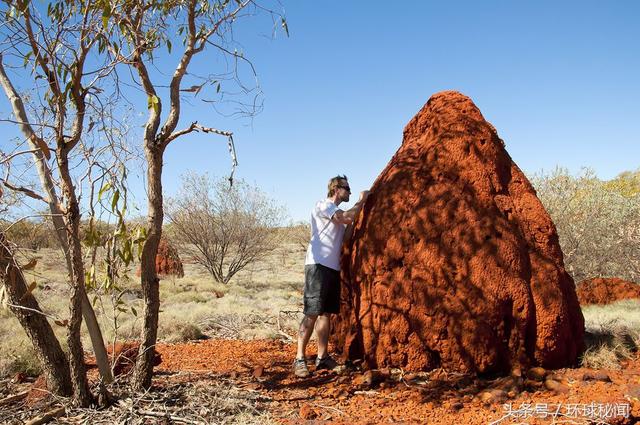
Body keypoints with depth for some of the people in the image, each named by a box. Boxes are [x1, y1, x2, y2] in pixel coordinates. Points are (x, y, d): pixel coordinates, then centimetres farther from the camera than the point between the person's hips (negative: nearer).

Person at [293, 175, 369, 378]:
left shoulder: (337, 213, 23)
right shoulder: (322, 205, -3)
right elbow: (347, 218, -14)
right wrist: (361, 201, 0)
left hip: (333, 267, 9)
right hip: (318, 265, -9)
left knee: (326, 313, 8)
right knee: (312, 313, -11)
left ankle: (322, 357, 12)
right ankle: (300, 359, -9)